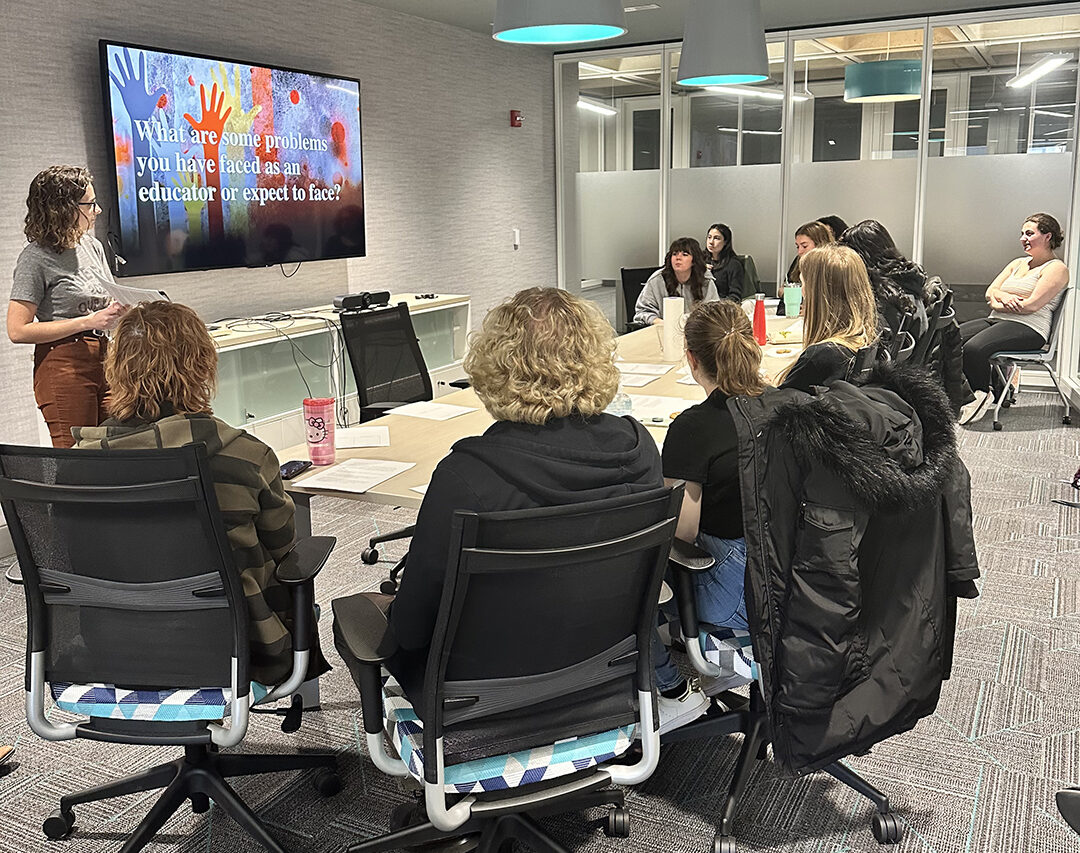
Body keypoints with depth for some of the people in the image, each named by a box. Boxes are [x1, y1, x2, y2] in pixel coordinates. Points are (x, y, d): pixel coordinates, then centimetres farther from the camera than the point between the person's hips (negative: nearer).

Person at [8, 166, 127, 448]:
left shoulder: (92, 245, 12)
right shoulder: (36, 258, -8)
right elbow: (17, 331, -14)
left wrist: (119, 311, 1)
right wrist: (89, 322, -17)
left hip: (106, 359, 7)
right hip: (64, 365, -6)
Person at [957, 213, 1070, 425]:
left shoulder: (1056, 268, 0)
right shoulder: (1018, 263, 25)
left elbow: (1032, 305, -13)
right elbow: (990, 292, 15)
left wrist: (997, 304, -2)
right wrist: (1003, 296, -9)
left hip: (1028, 328, -8)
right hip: (996, 321, 8)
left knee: (974, 348, -35)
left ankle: (982, 394, -13)